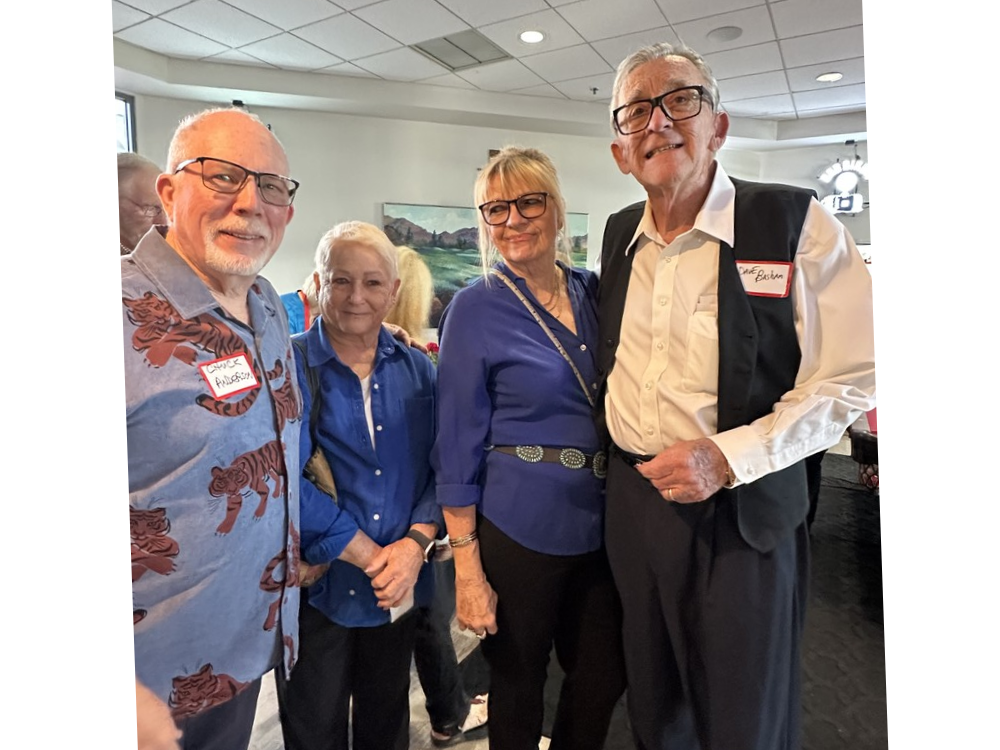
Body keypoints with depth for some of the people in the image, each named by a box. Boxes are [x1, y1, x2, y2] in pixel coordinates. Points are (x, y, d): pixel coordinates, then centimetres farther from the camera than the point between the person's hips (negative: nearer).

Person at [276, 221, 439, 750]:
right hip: (316, 585, -3)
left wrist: (415, 544, -15)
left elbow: (440, 468, 0)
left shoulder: (416, 369, 2)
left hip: (399, 586, 3)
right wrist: (373, 557, -17)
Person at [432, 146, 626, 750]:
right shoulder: (476, 309, -11)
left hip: (602, 519, 5)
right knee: (519, 684, 16)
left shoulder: (594, 292, 3)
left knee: (605, 676, 19)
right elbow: (459, 447, -11)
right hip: (519, 528, -4)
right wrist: (467, 567, -11)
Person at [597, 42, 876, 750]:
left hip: (745, 509, -4)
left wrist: (728, 457, -20)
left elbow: (850, 379, -11)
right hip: (632, 496, 5)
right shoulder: (618, 236, 7)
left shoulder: (795, 223, -10)